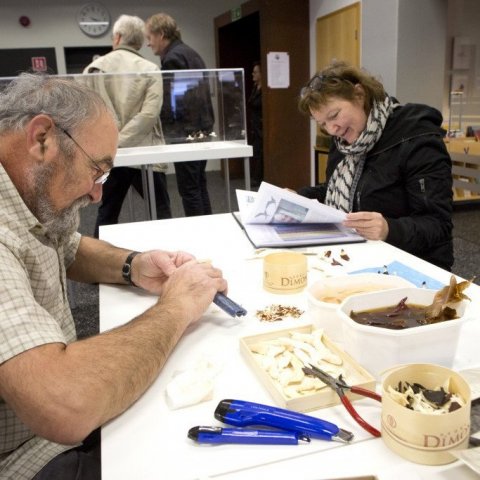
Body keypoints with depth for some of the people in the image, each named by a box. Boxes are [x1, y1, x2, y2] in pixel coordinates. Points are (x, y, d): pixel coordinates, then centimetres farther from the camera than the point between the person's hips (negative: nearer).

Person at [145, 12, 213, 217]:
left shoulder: (172, 58, -12)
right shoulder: (191, 53, 17)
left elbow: (170, 104, -17)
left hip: (187, 134, -10)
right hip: (201, 131, 10)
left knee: (189, 189, -4)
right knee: (199, 185, 14)